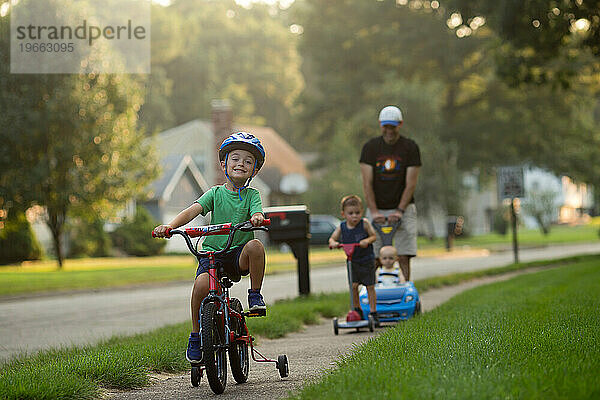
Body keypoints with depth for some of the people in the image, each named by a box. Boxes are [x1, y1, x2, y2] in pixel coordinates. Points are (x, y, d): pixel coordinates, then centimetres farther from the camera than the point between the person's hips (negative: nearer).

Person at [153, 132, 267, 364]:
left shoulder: (252, 195, 6)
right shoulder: (216, 193, 5)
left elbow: (257, 213, -14)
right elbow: (193, 210, -8)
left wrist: (257, 218, -40)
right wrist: (170, 226, -26)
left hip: (239, 254, 0)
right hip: (212, 253, 0)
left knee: (255, 246, -34)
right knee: (201, 283, -28)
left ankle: (255, 295, -12)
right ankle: (196, 336, -9)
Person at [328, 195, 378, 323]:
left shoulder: (364, 223, -11)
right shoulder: (341, 227, -3)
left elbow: (374, 236, -6)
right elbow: (332, 238, 3)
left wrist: (367, 241, -26)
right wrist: (333, 242, -20)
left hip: (367, 261, -2)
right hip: (352, 262, 2)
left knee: (370, 287, 2)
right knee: (353, 285, -8)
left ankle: (373, 312, 11)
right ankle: (357, 310, 11)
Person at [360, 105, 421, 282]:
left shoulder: (410, 147, -1)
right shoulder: (370, 147, 1)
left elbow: (410, 183, -5)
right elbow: (367, 183, -3)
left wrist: (399, 211, -15)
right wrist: (374, 212, -14)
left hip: (403, 208, -1)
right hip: (377, 209, 1)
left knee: (403, 255, -9)